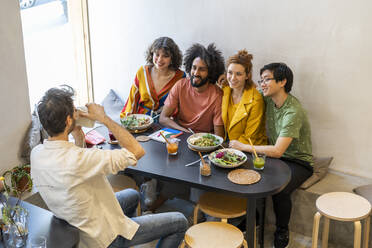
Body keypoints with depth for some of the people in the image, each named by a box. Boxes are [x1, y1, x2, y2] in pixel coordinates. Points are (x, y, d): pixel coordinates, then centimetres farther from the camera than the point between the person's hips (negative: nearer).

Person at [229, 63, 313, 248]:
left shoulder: (293, 112, -26)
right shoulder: (268, 99, -3)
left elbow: (277, 151, -32)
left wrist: (243, 147, -25)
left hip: (298, 162, -7)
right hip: (275, 156, 7)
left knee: (279, 189, -33)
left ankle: (282, 232, -4)